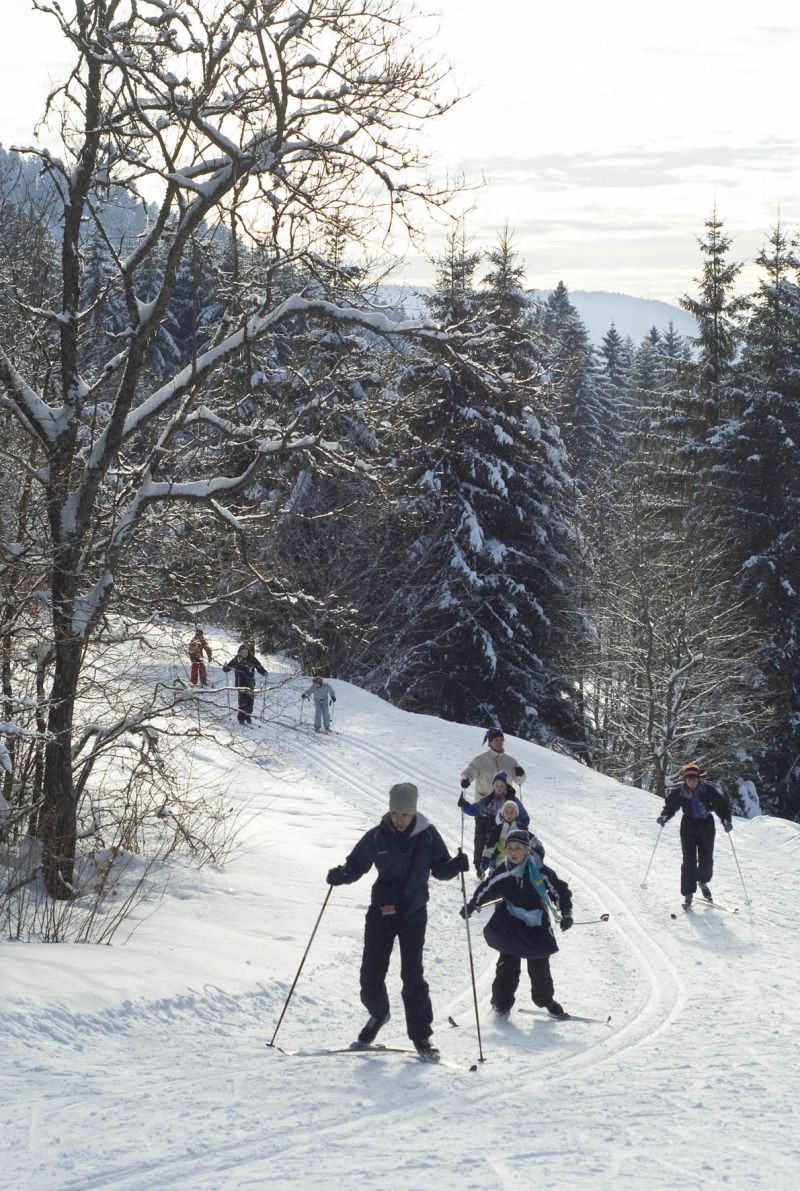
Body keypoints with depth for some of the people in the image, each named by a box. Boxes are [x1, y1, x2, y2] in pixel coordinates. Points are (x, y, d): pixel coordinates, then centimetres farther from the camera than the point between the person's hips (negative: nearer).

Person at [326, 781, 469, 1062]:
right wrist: (340, 875, -18)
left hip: (414, 915, -2)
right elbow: (356, 865, 3)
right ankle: (378, 1013, 34)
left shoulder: (428, 836, -4)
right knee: (371, 975, 3)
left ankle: (421, 1036, 0)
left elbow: (440, 869, 4)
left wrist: (456, 865, -17)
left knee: (412, 975, -9)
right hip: (381, 912, 2)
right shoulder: (377, 837, -3)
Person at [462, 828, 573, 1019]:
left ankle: (545, 999, 29)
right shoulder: (503, 872, -8)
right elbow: (486, 888, 9)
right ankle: (502, 1002, 1)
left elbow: (560, 890, -7)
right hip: (511, 923, 0)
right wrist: (472, 905, 8)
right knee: (508, 964, -7)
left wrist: (566, 914, -14)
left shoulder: (540, 871, -15)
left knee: (539, 966, 10)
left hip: (537, 925, 0)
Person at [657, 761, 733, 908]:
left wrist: (726, 820, -19)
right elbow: (670, 805, 6)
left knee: (707, 860, 8)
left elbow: (722, 804, -7)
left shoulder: (707, 790, -12)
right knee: (689, 861, -8)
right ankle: (688, 894, -2)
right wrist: (664, 817, -11)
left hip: (706, 826, 0)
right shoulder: (680, 792, -8)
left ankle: (703, 881, 41)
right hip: (689, 826, 0)